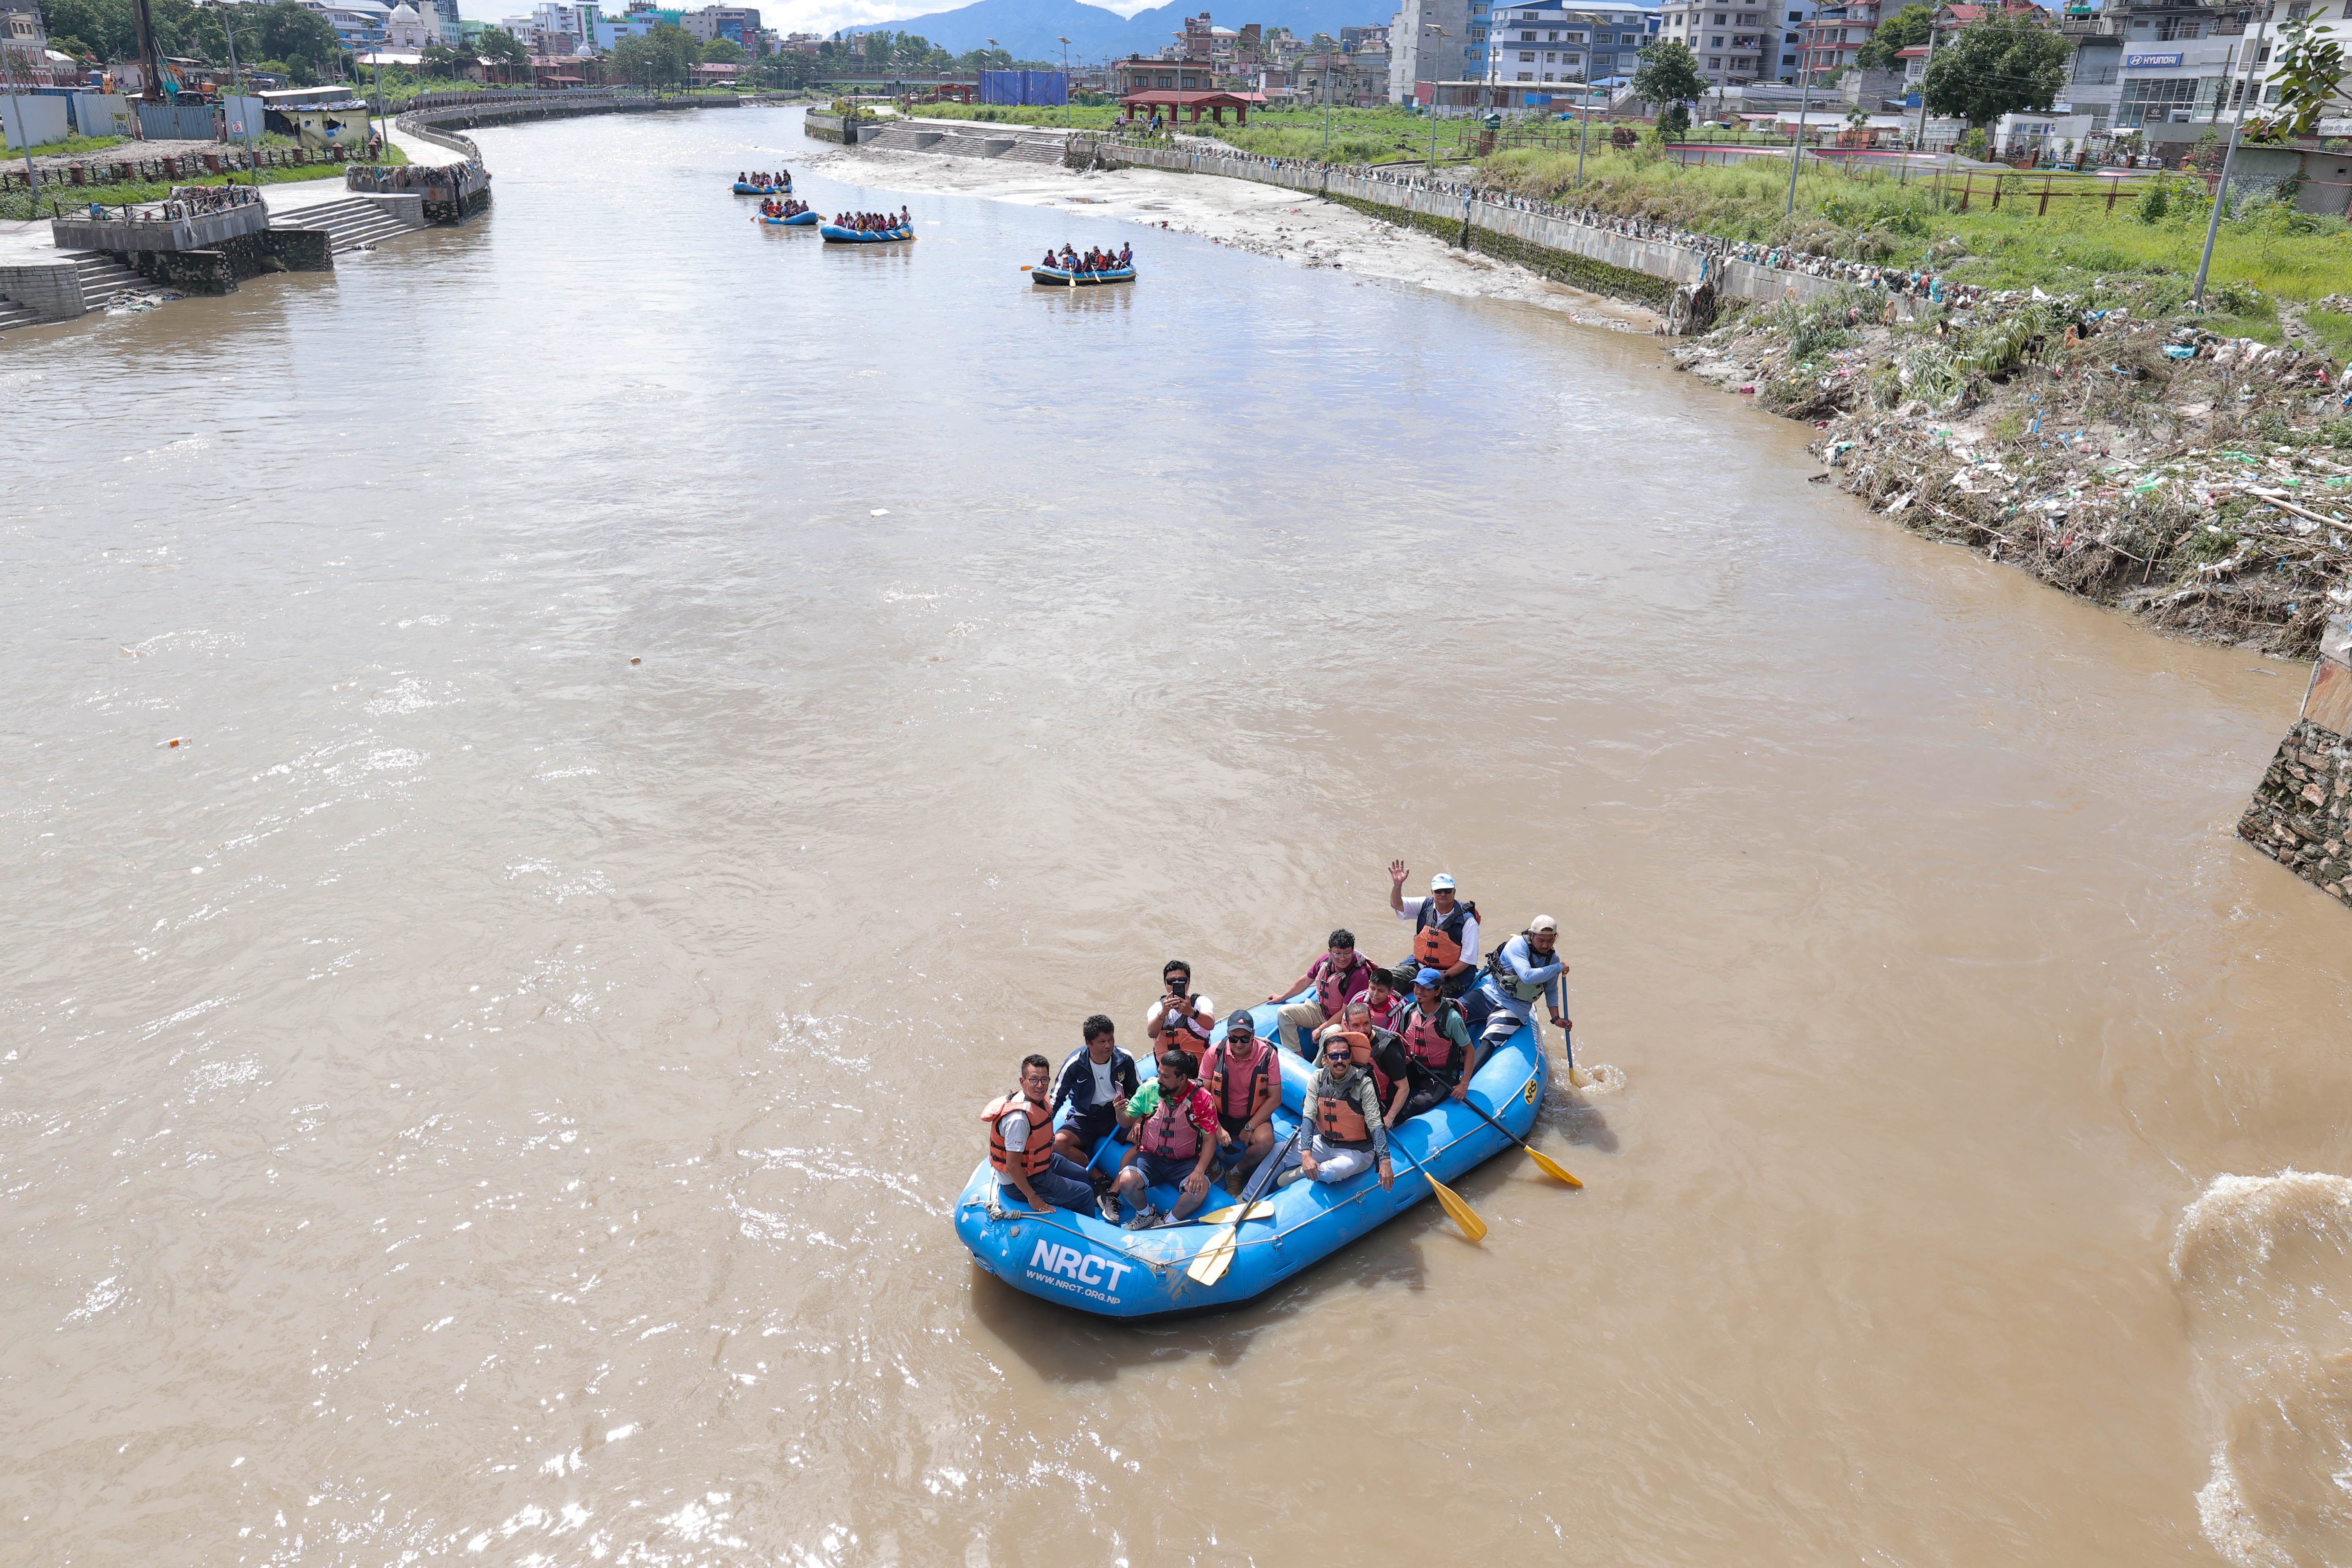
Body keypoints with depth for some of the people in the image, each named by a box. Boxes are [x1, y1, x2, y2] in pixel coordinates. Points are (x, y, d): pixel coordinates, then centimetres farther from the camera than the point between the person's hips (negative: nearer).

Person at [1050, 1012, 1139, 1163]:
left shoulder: (1125, 1059, -9)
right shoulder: (1075, 1064, -14)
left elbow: (1138, 1093, 3)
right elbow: (1056, 1099, -3)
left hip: (1118, 1115, 1)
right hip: (1085, 1118, 0)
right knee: (1059, 1142, -29)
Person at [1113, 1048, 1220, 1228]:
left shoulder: (1202, 1099, -10)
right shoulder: (1149, 1089, -5)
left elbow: (1210, 1139, -8)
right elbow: (1127, 1123, 2)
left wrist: (1199, 1171, -22)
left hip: (1186, 1161, -1)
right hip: (1151, 1157, 2)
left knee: (1199, 1190, -30)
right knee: (1127, 1182, -26)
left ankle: (1168, 1223, 0)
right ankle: (1146, 1215, 7)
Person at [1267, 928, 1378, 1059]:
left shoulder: (1360, 976, -28)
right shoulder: (1326, 960, -10)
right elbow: (1305, 980, 11)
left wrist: (1321, 1030, -22)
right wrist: (1282, 997, 22)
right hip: (1321, 1010, 7)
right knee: (1284, 1013, -2)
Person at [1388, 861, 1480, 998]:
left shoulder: (1467, 920, -11)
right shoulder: (1426, 906, 4)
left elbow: (1468, 958, -11)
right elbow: (1397, 904, 2)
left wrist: (1445, 975, -19)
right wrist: (1397, 885, -19)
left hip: (1453, 972, -5)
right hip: (1419, 965, 5)